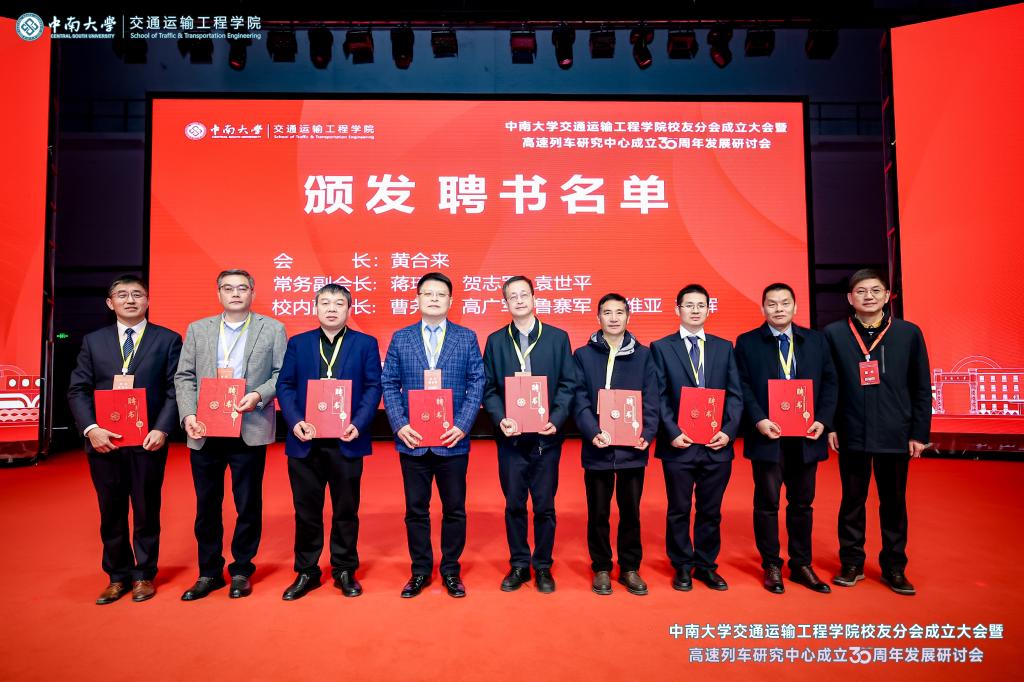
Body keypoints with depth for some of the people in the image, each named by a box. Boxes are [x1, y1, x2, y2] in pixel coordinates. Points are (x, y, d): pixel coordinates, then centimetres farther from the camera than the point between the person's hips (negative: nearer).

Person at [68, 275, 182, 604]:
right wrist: (90, 428, -9)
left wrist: (162, 429, -14)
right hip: (103, 440, 2)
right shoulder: (93, 341, 10)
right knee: (111, 512, 11)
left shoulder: (168, 339, 2)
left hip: (148, 440, -2)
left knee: (146, 511, 7)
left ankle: (144, 575, 22)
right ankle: (117, 577, 25)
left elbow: (175, 389, -3)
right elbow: (78, 390, 5)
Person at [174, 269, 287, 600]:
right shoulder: (197, 329, 11)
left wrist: (259, 395, -16)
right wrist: (188, 414, -5)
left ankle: (242, 571, 23)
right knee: (206, 505, 11)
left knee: (248, 504, 6)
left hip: (250, 431, -2)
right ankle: (209, 572, 27)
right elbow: (184, 377, 8)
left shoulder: (272, 329, 3)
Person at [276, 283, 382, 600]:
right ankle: (306, 572, 26)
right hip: (305, 440, 1)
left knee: (346, 510, 9)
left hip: (346, 441, -1)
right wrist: (295, 422, -12)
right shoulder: (298, 343, 9)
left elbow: (373, 387, -2)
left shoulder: (366, 344, 4)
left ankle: (345, 571, 25)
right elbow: (285, 386, 4)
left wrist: (358, 424, -15)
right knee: (306, 510, 10)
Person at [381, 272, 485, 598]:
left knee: (454, 509, 10)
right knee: (415, 509, 11)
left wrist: (463, 425, -11)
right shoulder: (400, 338, 6)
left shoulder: (467, 337, 3)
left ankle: (451, 570, 27)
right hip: (413, 441, 1)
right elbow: (389, 384, 4)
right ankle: (420, 571, 28)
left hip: (452, 441, -1)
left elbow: (477, 383, -1)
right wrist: (399, 424, -9)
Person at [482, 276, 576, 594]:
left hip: (546, 437, -1)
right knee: (514, 505, 10)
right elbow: (488, 387, 2)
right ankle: (518, 565, 26)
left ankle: (543, 566, 25)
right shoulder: (495, 341, 5)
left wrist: (556, 420, -12)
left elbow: (568, 384, 0)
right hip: (511, 437, 1)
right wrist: (500, 419, -13)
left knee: (545, 506, 8)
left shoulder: (558, 337, 3)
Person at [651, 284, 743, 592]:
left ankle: (706, 566, 28)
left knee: (711, 511, 12)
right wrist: (672, 433, -13)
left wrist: (728, 431, -7)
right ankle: (683, 567, 25)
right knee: (679, 510, 9)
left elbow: (735, 394, 5)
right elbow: (658, 397, -4)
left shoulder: (724, 347, 9)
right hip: (679, 445, -2)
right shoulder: (661, 347, 1)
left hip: (717, 445, 3)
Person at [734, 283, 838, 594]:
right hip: (768, 435, -3)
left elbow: (829, 381, 7)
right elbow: (743, 386, -4)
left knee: (802, 503, 13)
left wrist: (823, 419, -5)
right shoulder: (747, 343, 1)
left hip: (806, 436, 3)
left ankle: (801, 565, 26)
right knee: (767, 503, 6)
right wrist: (758, 420, -16)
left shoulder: (816, 340, 9)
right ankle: (771, 566, 19)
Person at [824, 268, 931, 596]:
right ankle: (852, 563, 24)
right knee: (852, 501, 10)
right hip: (851, 434, 0)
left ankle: (894, 568, 26)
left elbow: (922, 388, 3)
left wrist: (920, 433, 0)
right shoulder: (834, 333, 0)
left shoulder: (909, 333, 2)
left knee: (894, 503, 11)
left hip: (896, 436, 1)